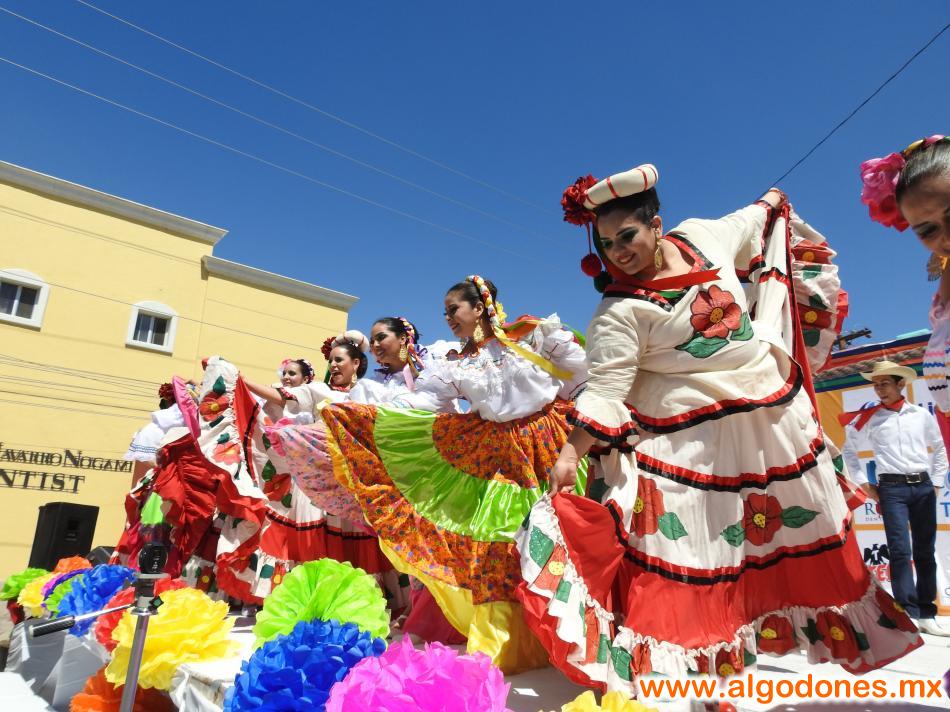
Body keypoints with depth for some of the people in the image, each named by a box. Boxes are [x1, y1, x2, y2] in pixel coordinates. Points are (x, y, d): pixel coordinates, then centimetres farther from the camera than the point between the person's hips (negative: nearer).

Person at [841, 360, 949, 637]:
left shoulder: (922, 415, 8)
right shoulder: (869, 418, 3)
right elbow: (849, 451, 11)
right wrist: (865, 484, 8)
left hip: (923, 487, 2)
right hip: (892, 489, -2)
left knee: (926, 552, 7)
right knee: (900, 551, -10)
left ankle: (927, 615, 15)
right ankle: (909, 614, -7)